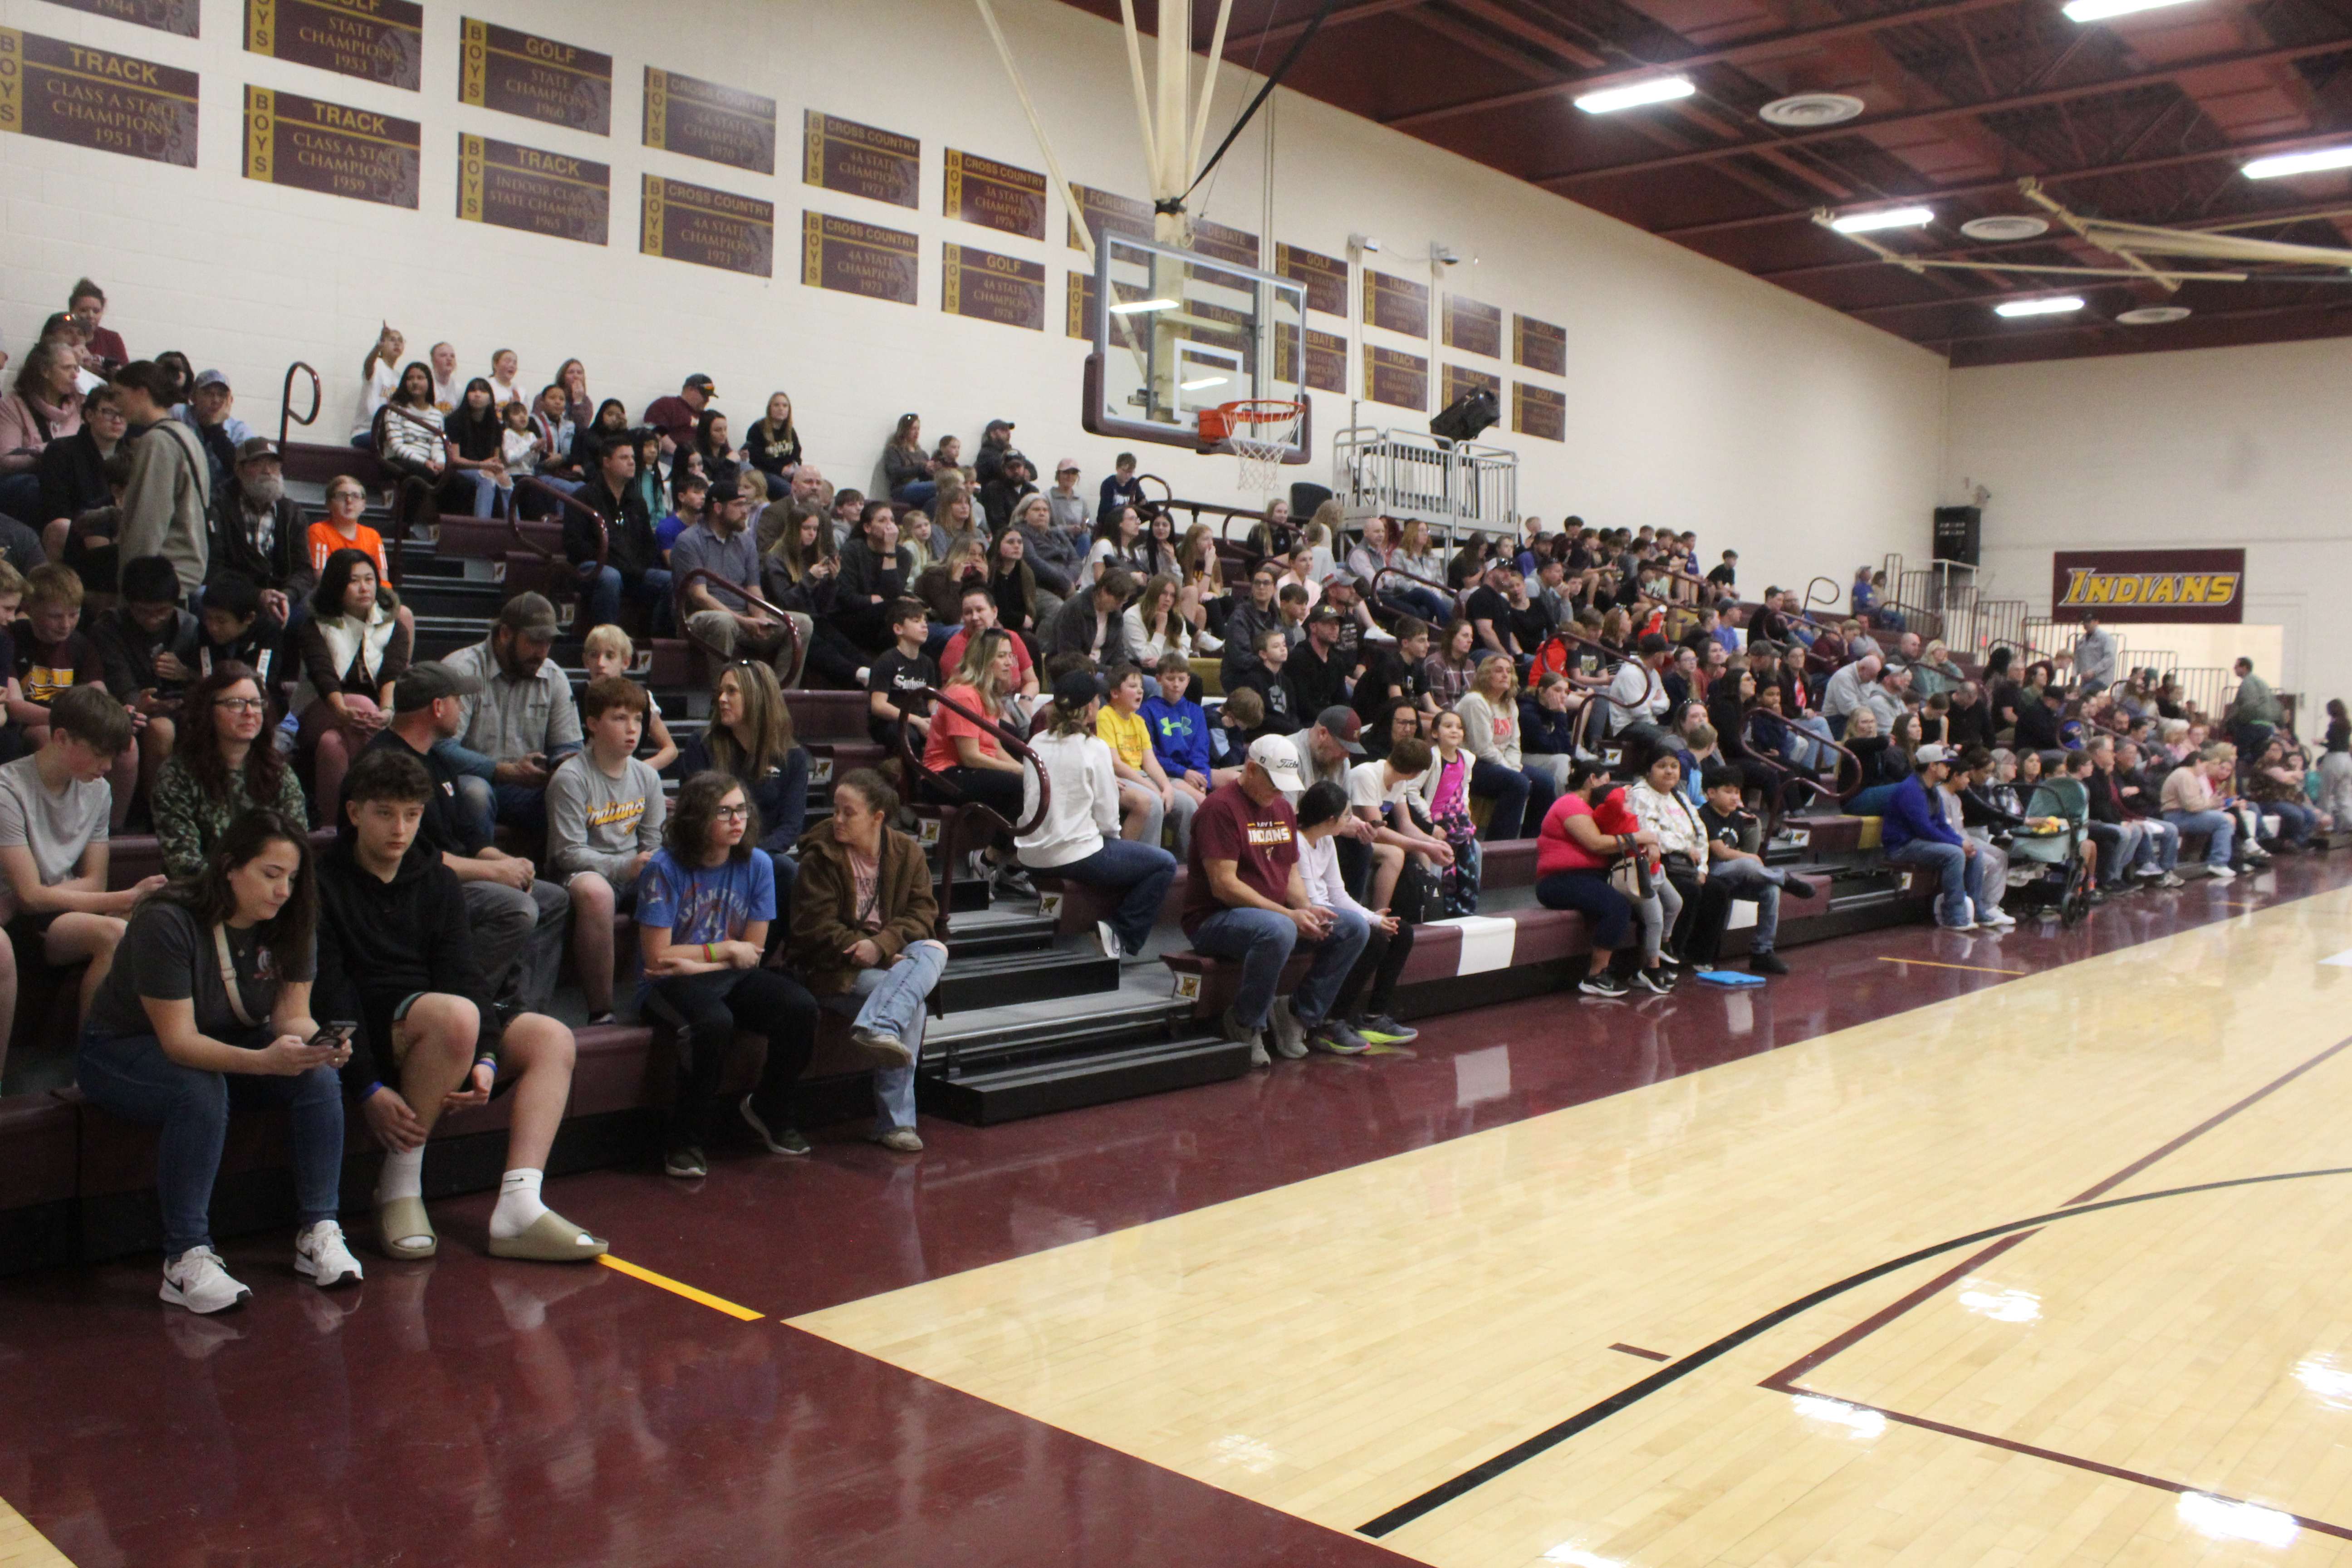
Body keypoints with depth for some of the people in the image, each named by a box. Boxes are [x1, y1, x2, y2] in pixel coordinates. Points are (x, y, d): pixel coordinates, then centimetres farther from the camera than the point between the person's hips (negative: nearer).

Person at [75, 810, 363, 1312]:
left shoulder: (291, 924, -10)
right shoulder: (168, 922, -28)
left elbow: (293, 1015, -12)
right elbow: (179, 1039, -31)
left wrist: (315, 1042, -36)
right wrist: (265, 1060, -47)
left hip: (229, 1043, 5)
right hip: (122, 1049, -5)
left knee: (318, 1077, -23)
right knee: (202, 1092, -37)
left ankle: (318, 1231, -15)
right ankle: (186, 1259, -30)